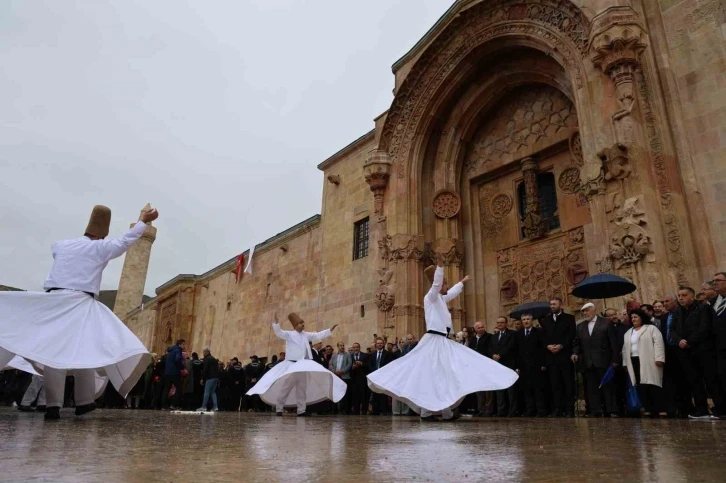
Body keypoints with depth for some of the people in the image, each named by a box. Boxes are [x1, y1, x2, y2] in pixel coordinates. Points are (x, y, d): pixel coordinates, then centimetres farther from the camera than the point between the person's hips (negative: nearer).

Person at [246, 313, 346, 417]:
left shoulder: (306, 335, 11)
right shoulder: (289, 334, -5)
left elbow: (318, 335, 13)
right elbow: (279, 333, -20)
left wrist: (330, 330, 7)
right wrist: (276, 322, -37)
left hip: (303, 365, 6)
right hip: (292, 364, -6)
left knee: (302, 388, 8)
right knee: (286, 386, -4)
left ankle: (301, 410, 14)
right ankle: (279, 409, 7)